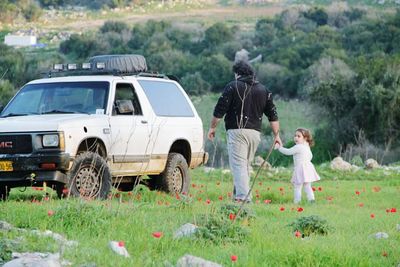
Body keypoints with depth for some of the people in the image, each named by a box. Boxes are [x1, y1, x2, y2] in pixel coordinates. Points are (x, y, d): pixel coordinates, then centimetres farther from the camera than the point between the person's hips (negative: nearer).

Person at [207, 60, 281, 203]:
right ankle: (239, 194, 20)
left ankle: (243, 196, -17)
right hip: (255, 132, 5)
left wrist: (212, 127, 6)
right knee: (246, 165, 16)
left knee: (238, 164, -7)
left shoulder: (233, 86, -2)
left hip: (237, 131, -5)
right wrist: (276, 135, 15)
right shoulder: (263, 90, 14)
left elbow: (220, 110, -5)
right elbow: (273, 115, 12)